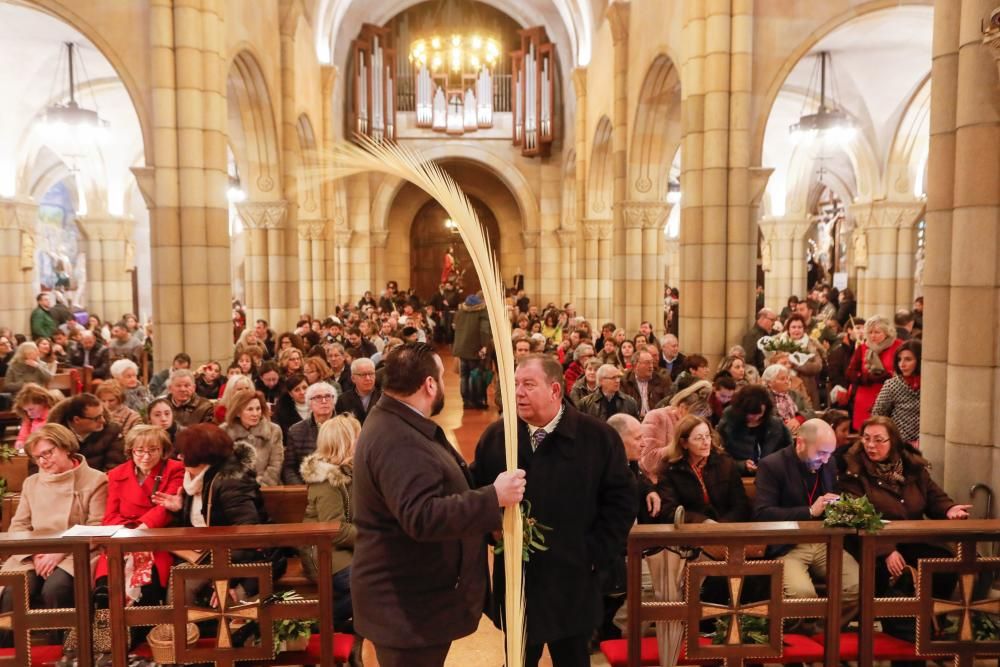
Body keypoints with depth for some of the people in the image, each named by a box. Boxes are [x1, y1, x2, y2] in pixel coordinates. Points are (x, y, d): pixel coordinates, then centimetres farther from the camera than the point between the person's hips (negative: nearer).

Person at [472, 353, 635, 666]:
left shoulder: (599, 436, -7)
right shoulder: (495, 435, 0)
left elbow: (621, 499, -4)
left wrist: (596, 555, -8)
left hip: (573, 583, -2)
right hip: (515, 581, 2)